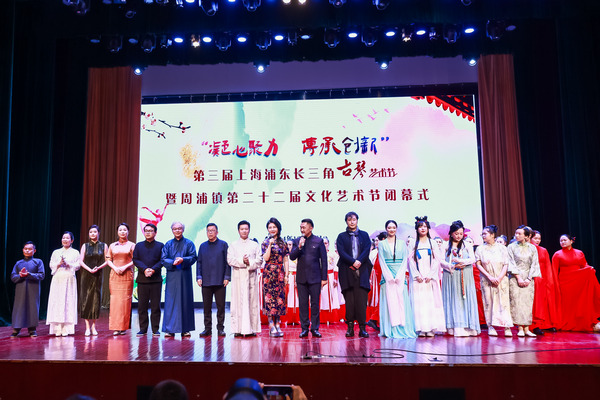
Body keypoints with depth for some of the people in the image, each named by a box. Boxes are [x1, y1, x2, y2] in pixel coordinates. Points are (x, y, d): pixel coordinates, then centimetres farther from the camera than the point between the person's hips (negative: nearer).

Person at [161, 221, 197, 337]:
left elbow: (193, 257, -1)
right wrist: (173, 262, -15)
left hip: (185, 276, -1)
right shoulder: (168, 244, 11)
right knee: (171, 301, -2)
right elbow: (163, 259, 3)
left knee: (186, 301, 0)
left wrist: (183, 260, -18)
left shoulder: (189, 243, 8)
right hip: (171, 276, 1)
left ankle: (185, 329, 6)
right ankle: (170, 329, 2)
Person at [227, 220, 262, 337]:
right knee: (238, 302, -4)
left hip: (251, 276, 0)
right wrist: (242, 261, -13)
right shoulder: (233, 245, 12)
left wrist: (249, 262, -13)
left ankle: (252, 328, 3)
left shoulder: (255, 245, 12)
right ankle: (238, 329, -2)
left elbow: (259, 260, 3)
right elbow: (230, 260, 0)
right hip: (238, 276, 0)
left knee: (252, 301, -2)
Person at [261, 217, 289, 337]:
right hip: (269, 273, -2)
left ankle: (278, 325, 8)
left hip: (280, 273, 3)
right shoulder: (265, 243, 3)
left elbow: (285, 260, 10)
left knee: (279, 297, 2)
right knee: (269, 297, -5)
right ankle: (271, 326, -2)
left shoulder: (283, 243, 10)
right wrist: (270, 245, -14)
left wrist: (286, 275, 3)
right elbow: (266, 258, -8)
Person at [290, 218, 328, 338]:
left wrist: (324, 278, -2)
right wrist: (299, 247, -16)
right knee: (303, 304, 5)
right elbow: (292, 257, 0)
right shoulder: (297, 241, 8)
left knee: (315, 303, 2)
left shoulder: (318, 241, 1)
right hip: (301, 278, 2)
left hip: (315, 277, -2)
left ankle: (315, 328, 11)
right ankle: (304, 328, 14)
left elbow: (324, 260, 1)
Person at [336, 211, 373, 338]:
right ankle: (350, 327, 3)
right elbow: (341, 252, -1)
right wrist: (353, 262, -14)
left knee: (362, 300, -4)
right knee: (349, 300, -2)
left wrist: (359, 261, -13)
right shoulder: (341, 236, 12)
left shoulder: (364, 235, 15)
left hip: (362, 271, 0)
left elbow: (367, 249, 2)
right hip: (347, 271, 0)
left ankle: (362, 327, -1)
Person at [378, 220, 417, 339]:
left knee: (402, 301, -4)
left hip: (400, 275, 1)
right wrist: (389, 276, -10)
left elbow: (405, 260, 4)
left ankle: (403, 328, 1)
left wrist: (399, 275, -9)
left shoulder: (402, 243, 11)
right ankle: (391, 330, -1)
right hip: (387, 275, -1)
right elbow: (381, 261, 1)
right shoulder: (382, 243, 8)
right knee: (389, 301, -5)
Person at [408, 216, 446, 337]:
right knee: (419, 301, -5)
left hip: (430, 277, 0)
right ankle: (421, 328, -3)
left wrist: (430, 276, -9)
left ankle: (431, 328, -2)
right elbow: (411, 260, 2)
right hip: (417, 278, 0)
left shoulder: (432, 243, 9)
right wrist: (417, 275, -10)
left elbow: (436, 260, 2)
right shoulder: (414, 244, 9)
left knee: (431, 301, -4)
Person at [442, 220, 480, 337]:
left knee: (466, 299, -4)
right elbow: (441, 262, 1)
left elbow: (473, 259, 0)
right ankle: (456, 327, -3)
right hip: (451, 277, -1)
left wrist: (461, 261, -14)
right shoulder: (446, 246, 8)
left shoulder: (467, 246, 11)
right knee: (453, 300, -4)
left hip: (465, 278, 1)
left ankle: (467, 327, -3)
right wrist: (453, 266, -13)